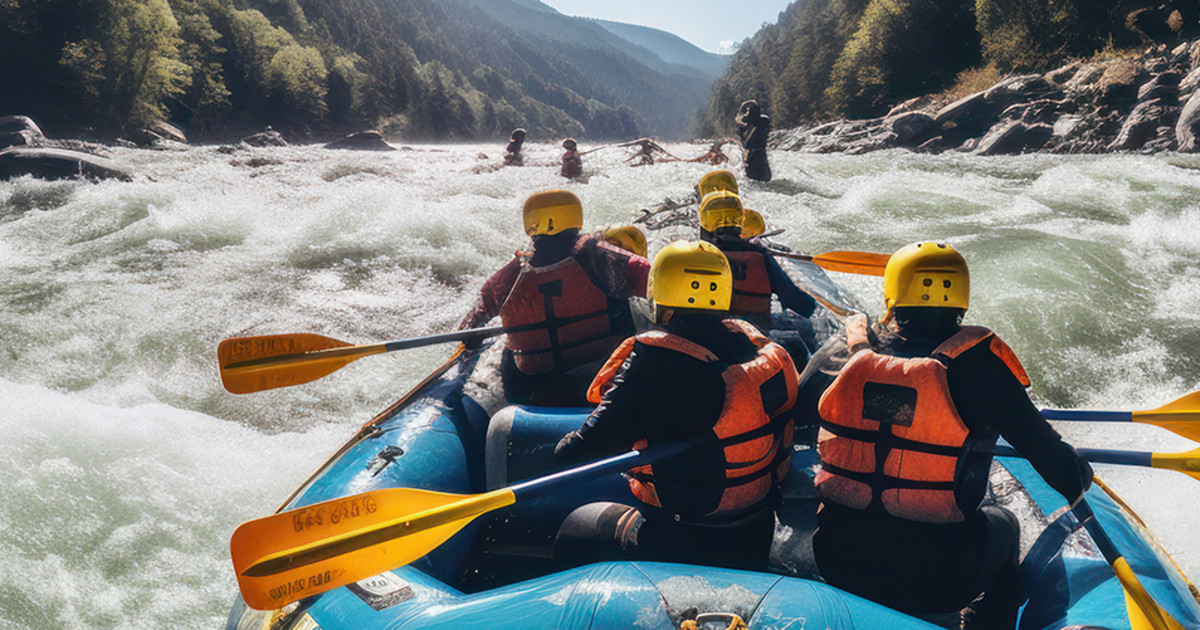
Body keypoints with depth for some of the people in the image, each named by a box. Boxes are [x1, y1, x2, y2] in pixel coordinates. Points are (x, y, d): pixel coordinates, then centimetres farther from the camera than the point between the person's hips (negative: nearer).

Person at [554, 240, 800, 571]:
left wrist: (565, 449, 2)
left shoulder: (654, 360, -24)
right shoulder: (755, 343, -5)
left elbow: (589, 448, -20)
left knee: (573, 531, 14)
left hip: (677, 542, -6)